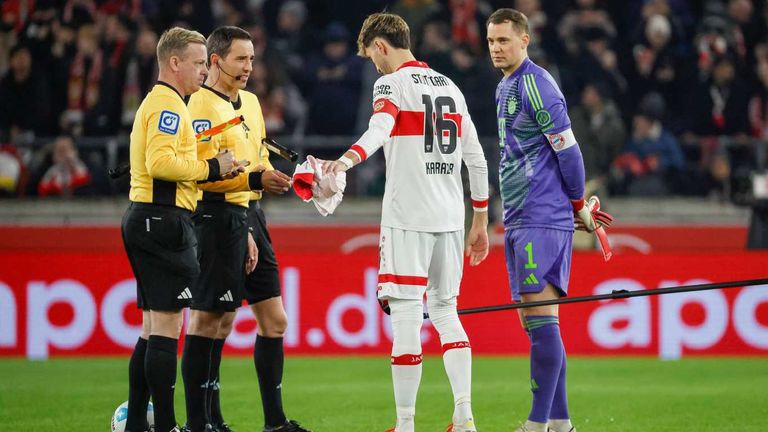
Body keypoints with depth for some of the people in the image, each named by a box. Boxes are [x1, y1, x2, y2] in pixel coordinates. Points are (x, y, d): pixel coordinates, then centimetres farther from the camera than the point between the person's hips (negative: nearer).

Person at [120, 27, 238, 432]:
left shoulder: (157, 102, 22)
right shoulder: (168, 104, -11)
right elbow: (160, 162, -24)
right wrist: (211, 167, -13)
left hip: (144, 219, 11)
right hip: (163, 220, -11)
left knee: (153, 327, 12)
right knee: (166, 325, -10)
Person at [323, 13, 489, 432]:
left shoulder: (393, 83, -3)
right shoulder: (450, 87, 18)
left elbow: (380, 129, -26)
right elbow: (476, 157, 19)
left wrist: (345, 161, -43)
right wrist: (480, 220, 26)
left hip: (408, 217, -7)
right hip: (450, 218, 7)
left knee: (405, 315, -5)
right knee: (445, 311, 14)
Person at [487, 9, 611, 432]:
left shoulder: (534, 85, -12)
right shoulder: (506, 87, 18)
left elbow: (567, 149, -12)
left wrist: (578, 205, -2)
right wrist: (577, 205, 21)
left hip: (543, 218, -10)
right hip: (520, 221, 10)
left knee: (540, 319, -12)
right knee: (532, 322, 9)